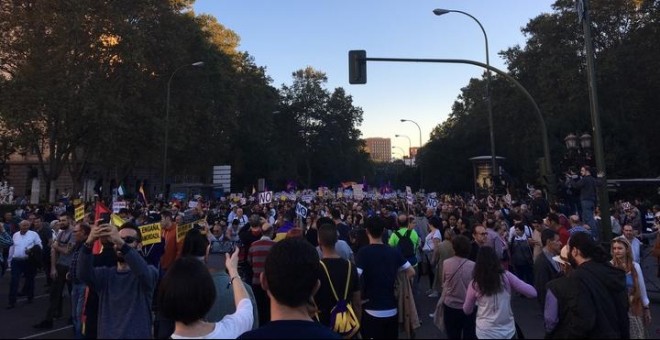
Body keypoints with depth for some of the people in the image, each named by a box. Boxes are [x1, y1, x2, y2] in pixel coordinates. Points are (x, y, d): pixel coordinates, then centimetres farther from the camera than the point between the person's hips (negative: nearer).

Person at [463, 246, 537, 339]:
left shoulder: (475, 283, -13)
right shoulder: (506, 276, -13)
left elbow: (467, 310, 1)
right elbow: (532, 292, -7)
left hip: (486, 333, -1)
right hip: (508, 331, 1)